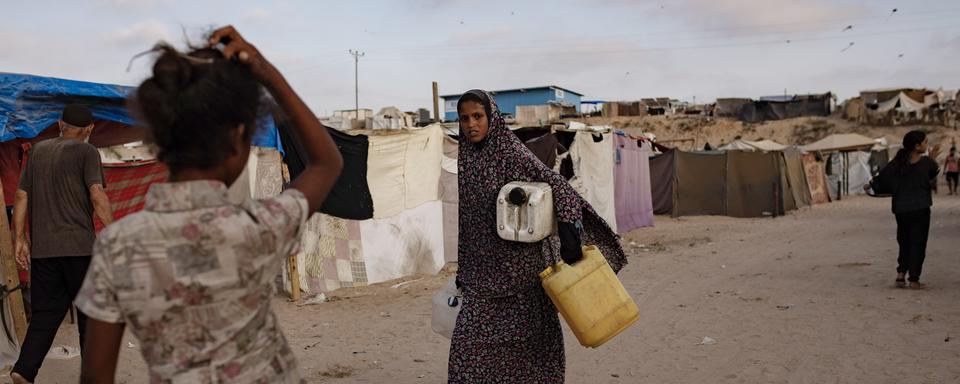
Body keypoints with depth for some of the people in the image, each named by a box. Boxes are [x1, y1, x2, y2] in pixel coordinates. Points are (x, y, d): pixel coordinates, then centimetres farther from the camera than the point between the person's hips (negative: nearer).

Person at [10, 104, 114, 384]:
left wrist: (20, 239, 14)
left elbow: (21, 196, 11)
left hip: (41, 248, 5)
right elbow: (97, 195, -15)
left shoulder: (38, 150, 13)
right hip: (79, 246, -5)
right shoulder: (86, 152, -3)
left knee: (45, 312, 9)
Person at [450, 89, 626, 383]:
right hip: (483, 271, 5)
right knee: (469, 343, -1)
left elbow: (557, 185, -17)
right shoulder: (464, 159, 8)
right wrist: (462, 271, 17)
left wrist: (568, 233, -31)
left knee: (528, 339, 5)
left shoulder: (512, 153, -10)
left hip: (520, 267, -5)